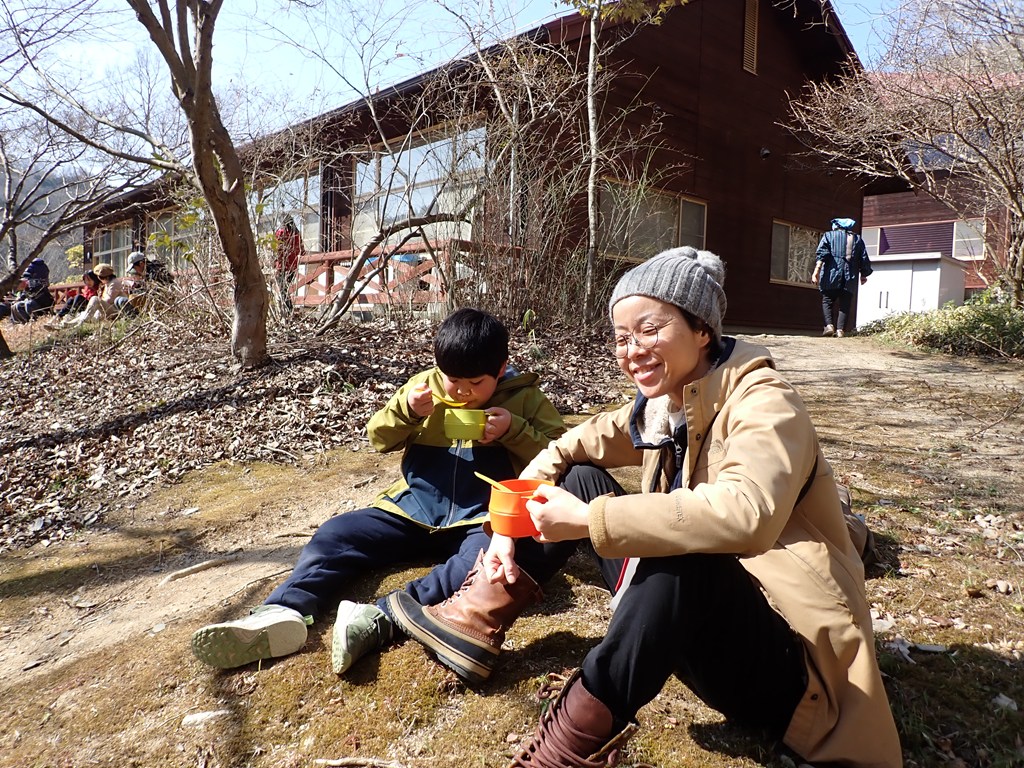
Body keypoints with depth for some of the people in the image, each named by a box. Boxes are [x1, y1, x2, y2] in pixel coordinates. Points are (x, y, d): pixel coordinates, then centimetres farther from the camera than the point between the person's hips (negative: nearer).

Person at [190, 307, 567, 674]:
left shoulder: (525, 397, 0)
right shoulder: (426, 385, 7)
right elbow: (378, 437, 8)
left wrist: (514, 430, -19)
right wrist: (407, 410, -13)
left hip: (481, 520, -4)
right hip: (413, 511, 4)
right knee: (336, 533, -12)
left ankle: (377, 620, -48)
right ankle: (284, 613, -35)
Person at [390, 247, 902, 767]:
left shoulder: (762, 403, -20)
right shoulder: (660, 406, 2)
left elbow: (745, 515, -39)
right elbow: (564, 450, 11)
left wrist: (587, 519, -35)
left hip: (789, 656, -7)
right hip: (700, 621, 8)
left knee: (685, 549, -39)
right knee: (581, 476, 4)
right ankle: (487, 612, -2)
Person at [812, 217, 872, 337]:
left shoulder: (829, 235, 12)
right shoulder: (858, 239, 21)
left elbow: (821, 253, -4)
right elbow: (864, 259, 16)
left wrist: (816, 271, -12)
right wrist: (863, 275, 28)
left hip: (832, 274, -2)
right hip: (850, 278, 2)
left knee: (827, 301, 5)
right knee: (845, 304, 4)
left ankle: (829, 325, -12)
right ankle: (840, 330, -5)